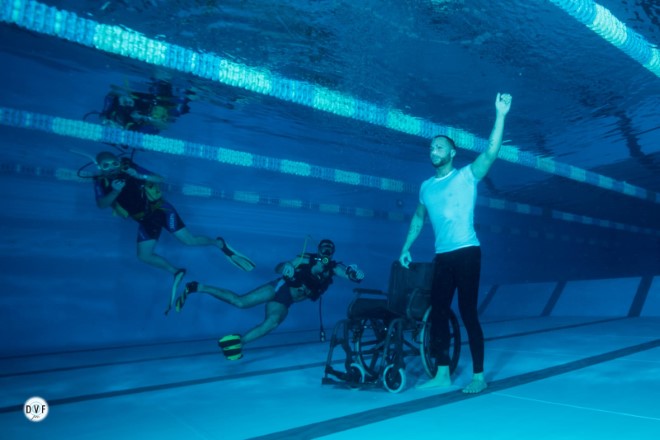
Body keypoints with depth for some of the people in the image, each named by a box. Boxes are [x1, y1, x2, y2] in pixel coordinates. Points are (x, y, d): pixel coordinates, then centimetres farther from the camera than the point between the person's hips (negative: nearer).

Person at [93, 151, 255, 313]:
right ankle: (176, 273, 17)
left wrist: (140, 176, -29)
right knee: (144, 255, 0)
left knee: (189, 240, -14)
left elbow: (159, 179, -12)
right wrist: (115, 191, -34)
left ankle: (219, 244, 8)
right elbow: (101, 204, -18)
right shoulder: (101, 182, -2)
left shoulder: (129, 167, -10)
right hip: (145, 220, 5)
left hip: (159, 209, -5)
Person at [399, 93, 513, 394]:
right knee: (437, 313, 6)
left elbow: (491, 153, -15)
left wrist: (500, 115, -22)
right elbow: (418, 217, 24)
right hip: (441, 256, 6)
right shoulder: (427, 186, 15)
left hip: (466, 253, -6)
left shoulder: (466, 175, 0)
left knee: (468, 313, -5)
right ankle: (442, 374, 17)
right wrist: (406, 248, 20)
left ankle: (478, 376, 7)